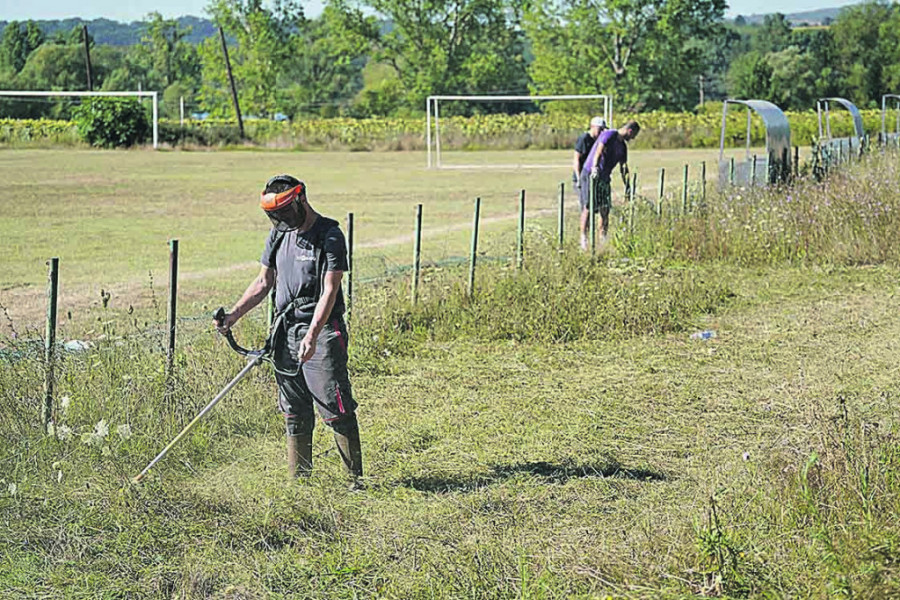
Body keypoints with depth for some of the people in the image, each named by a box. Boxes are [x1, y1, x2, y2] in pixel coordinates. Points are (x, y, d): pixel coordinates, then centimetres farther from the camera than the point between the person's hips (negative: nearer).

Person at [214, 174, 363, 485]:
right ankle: (299, 479, 18)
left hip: (321, 331, -7)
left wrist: (312, 335, -27)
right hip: (285, 330, 7)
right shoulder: (279, 233, 11)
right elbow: (264, 282, 18)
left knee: (337, 410, -8)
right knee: (294, 413, 11)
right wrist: (232, 316, 7)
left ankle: (356, 478, -1)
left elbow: (329, 291, -17)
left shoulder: (330, 236, -10)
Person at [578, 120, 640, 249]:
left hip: (604, 178, 8)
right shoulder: (609, 135, -11)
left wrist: (627, 187, 22)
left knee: (605, 209, 2)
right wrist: (595, 168, -43)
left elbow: (623, 167, 21)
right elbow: (599, 151, -27)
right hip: (590, 175, -8)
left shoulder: (623, 146, 13)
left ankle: (603, 240, 7)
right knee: (588, 207, -10)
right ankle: (583, 239, -9)